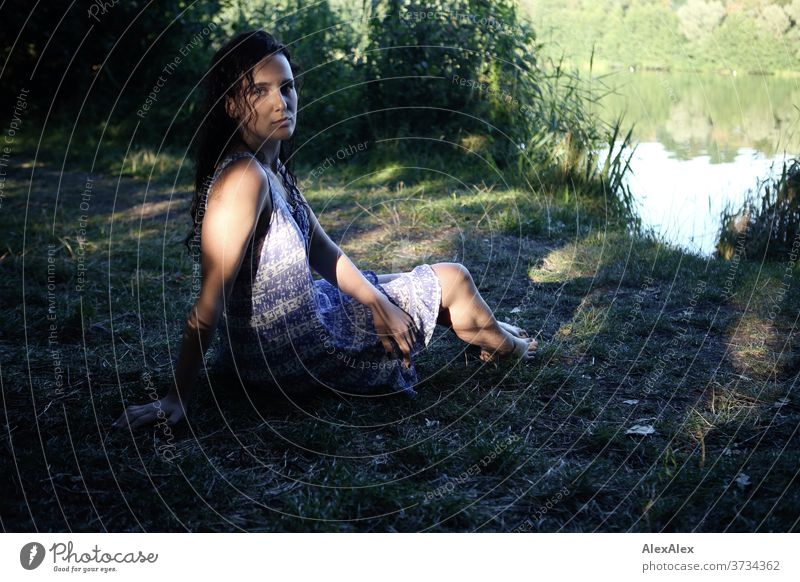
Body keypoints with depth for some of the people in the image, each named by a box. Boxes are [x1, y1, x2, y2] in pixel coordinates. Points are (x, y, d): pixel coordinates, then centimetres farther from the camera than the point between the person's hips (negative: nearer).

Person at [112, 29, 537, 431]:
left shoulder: (275, 169, 0)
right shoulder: (244, 178, -29)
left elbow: (323, 251, 4)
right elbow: (210, 304, -30)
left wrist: (378, 304, -7)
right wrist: (177, 398, -28)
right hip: (292, 357, -8)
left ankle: (489, 333, 57)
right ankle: (505, 347, 40)